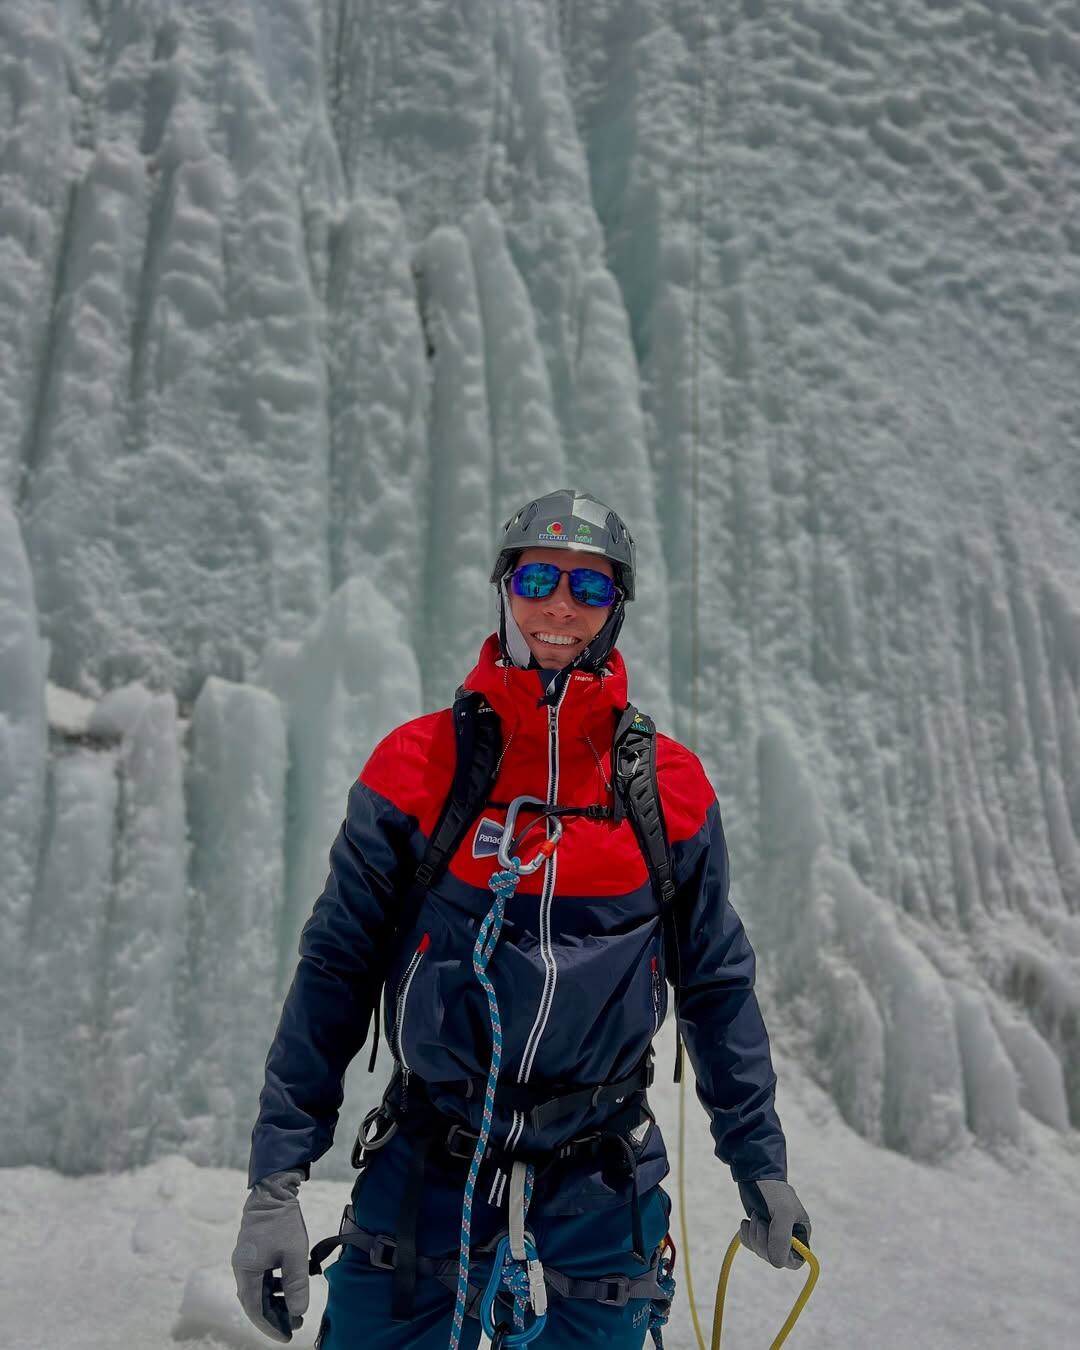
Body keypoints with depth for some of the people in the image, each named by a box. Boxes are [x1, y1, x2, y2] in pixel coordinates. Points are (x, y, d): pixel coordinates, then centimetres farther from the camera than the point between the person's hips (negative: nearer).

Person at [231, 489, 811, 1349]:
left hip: (597, 1210, 1)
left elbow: (717, 986, 8)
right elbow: (334, 974, -3)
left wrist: (761, 1166, 11)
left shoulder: (671, 788, -2)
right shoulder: (418, 766, -5)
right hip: (419, 1183, 0)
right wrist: (275, 1185, -5)